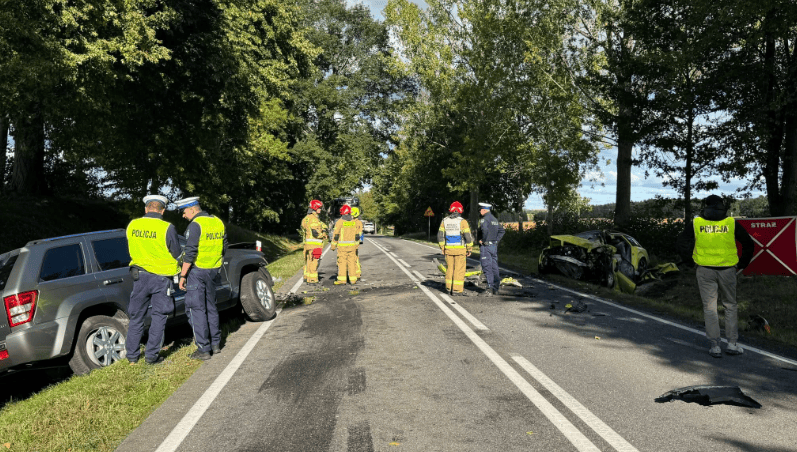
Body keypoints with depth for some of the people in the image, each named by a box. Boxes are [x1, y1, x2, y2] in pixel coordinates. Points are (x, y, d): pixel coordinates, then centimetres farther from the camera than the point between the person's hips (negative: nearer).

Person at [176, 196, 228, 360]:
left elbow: (190, 253, -20)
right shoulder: (218, 222, 9)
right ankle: (215, 344, 23)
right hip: (213, 270, 8)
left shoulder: (195, 225, -15)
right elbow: (223, 248, 15)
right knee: (210, 307, 17)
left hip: (197, 271, -8)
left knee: (196, 309, -1)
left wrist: (183, 275, -15)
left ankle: (203, 349, 0)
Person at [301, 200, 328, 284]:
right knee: (313, 261, -7)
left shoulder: (306, 218, 17)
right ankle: (312, 279, -6)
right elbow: (316, 233, -21)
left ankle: (307, 277, 26)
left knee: (308, 260, 17)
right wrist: (323, 234, -4)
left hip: (307, 244, 10)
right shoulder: (313, 219, -16)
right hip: (314, 244, -10)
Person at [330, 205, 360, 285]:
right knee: (352, 262, 6)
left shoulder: (339, 222, -7)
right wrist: (357, 245, 19)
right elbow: (356, 235, 10)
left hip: (342, 245, -4)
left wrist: (333, 245, 0)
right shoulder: (354, 222, 6)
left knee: (342, 262, -1)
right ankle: (353, 279, 7)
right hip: (352, 245, 4)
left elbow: (335, 235, -7)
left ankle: (342, 279, -2)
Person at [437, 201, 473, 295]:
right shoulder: (462, 221, -10)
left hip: (448, 249, 4)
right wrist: (469, 249, -1)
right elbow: (468, 236, -11)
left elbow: (440, 236, 5)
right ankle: (457, 289, 3)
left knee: (450, 268, 15)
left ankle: (449, 287, 20)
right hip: (460, 249, -4)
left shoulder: (444, 221, 2)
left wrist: (442, 248, 14)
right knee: (459, 269, 2)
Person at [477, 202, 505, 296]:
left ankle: (490, 287, -12)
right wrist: (496, 240, 15)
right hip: (494, 246, 8)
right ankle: (496, 287, 15)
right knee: (494, 267, 10)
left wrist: (483, 240, -20)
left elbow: (485, 229, -33)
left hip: (485, 246, -8)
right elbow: (502, 230, 21)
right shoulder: (494, 219, 15)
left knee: (487, 267, -6)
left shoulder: (484, 219, -13)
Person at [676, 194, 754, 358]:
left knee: (710, 308, 5)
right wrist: (742, 264, 16)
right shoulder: (732, 223, 2)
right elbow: (749, 245, 7)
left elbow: (681, 243, 1)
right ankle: (732, 343, 15)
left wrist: (690, 261, 9)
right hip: (727, 270, 1)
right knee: (730, 306, 15)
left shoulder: (696, 223, 1)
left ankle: (715, 346, 5)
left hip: (705, 271, 0)